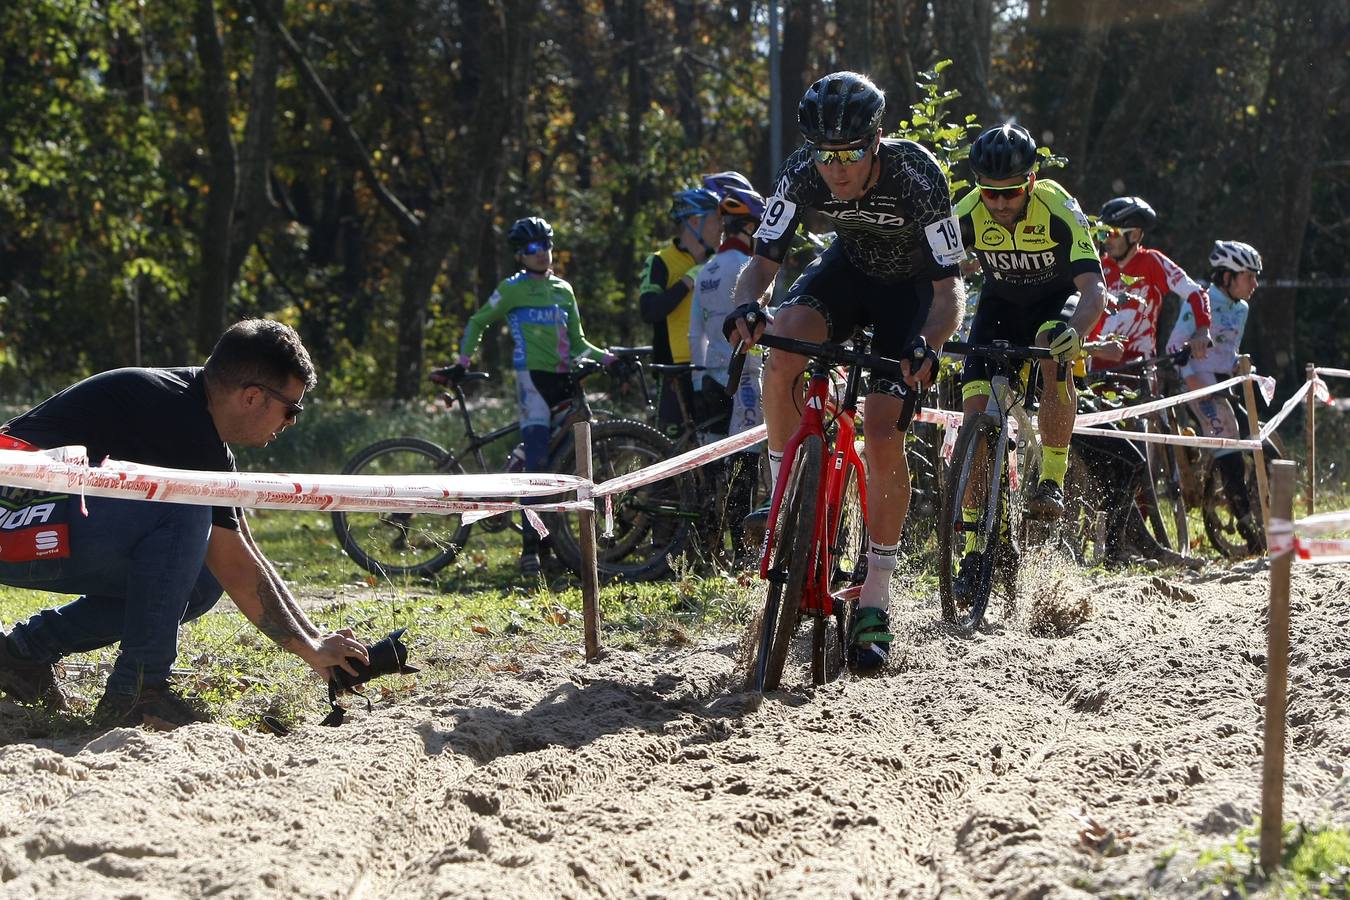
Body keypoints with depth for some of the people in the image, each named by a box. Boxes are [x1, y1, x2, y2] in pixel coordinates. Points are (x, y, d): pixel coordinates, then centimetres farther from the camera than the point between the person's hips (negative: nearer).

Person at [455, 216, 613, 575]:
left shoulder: (563, 289, 19)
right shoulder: (513, 288, 4)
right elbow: (477, 323, 11)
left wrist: (603, 356, 4)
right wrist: (465, 357, -2)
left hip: (563, 380, 6)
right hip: (533, 377, -6)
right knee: (538, 463, -16)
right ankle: (530, 547, -17)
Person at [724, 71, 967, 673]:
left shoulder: (916, 177, -33)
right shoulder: (803, 175, -25)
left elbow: (949, 288, -30)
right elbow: (763, 261, -20)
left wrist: (927, 346, -49)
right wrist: (746, 307, -43)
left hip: (912, 286, -3)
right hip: (852, 267, 3)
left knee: (882, 435, -15)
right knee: (784, 340, -31)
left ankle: (876, 600, -3)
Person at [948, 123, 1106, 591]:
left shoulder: (1059, 211, -31)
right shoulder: (968, 214, -25)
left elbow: (1093, 287, -38)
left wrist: (1076, 330, -59)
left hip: (1058, 300, -2)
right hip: (1001, 304, 2)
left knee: (1053, 352, -37)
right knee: (976, 408, -14)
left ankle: (1053, 480, -21)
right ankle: (976, 547, -6)